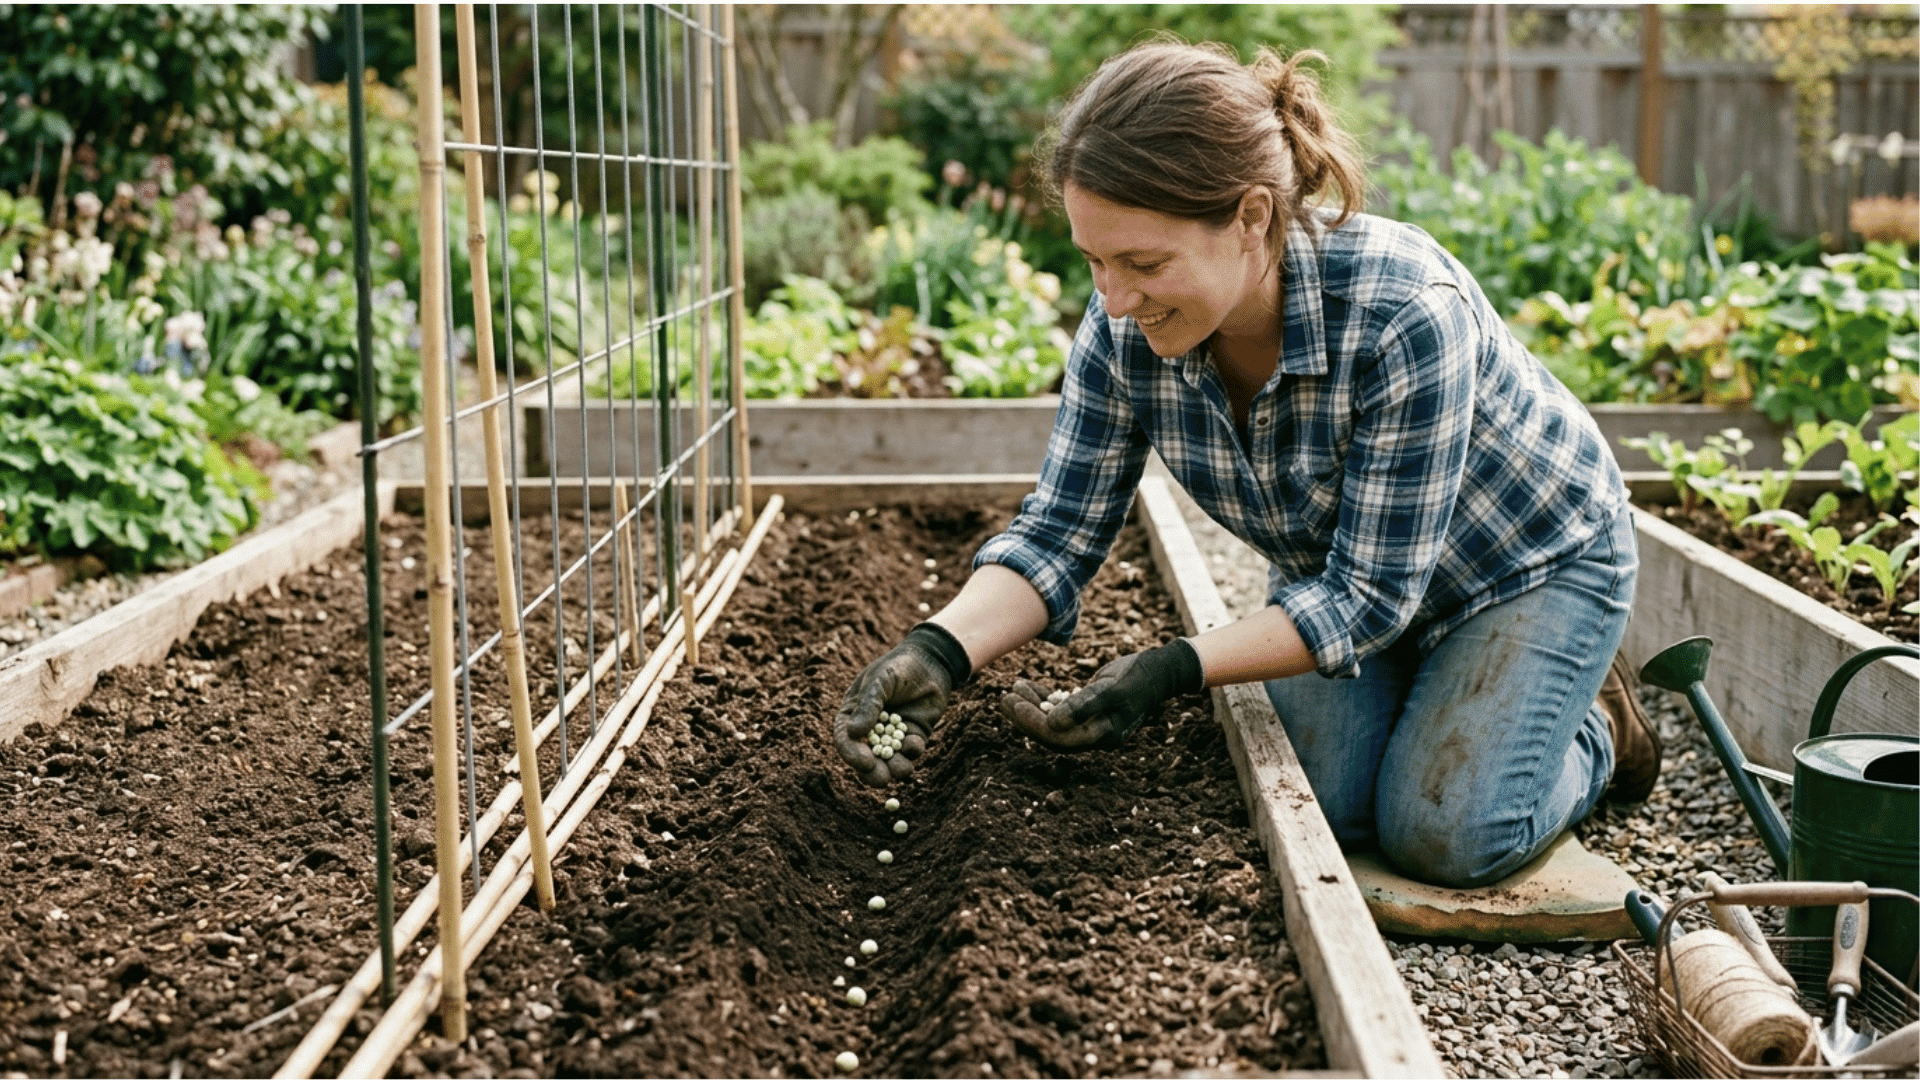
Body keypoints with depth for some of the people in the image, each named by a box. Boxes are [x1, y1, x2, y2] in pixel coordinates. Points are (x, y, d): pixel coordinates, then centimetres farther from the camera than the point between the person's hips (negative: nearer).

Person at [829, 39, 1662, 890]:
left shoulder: (1406, 314, -39)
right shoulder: (1124, 326, -24)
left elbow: (1369, 596, -33)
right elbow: (1058, 532, -18)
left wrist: (1174, 669, -44)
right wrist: (939, 648, -36)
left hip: (1535, 561, -4)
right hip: (1337, 565, 5)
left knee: (1444, 836, -16)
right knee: (1328, 815, -11)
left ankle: (1595, 731, 15)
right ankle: (1433, 698, 19)